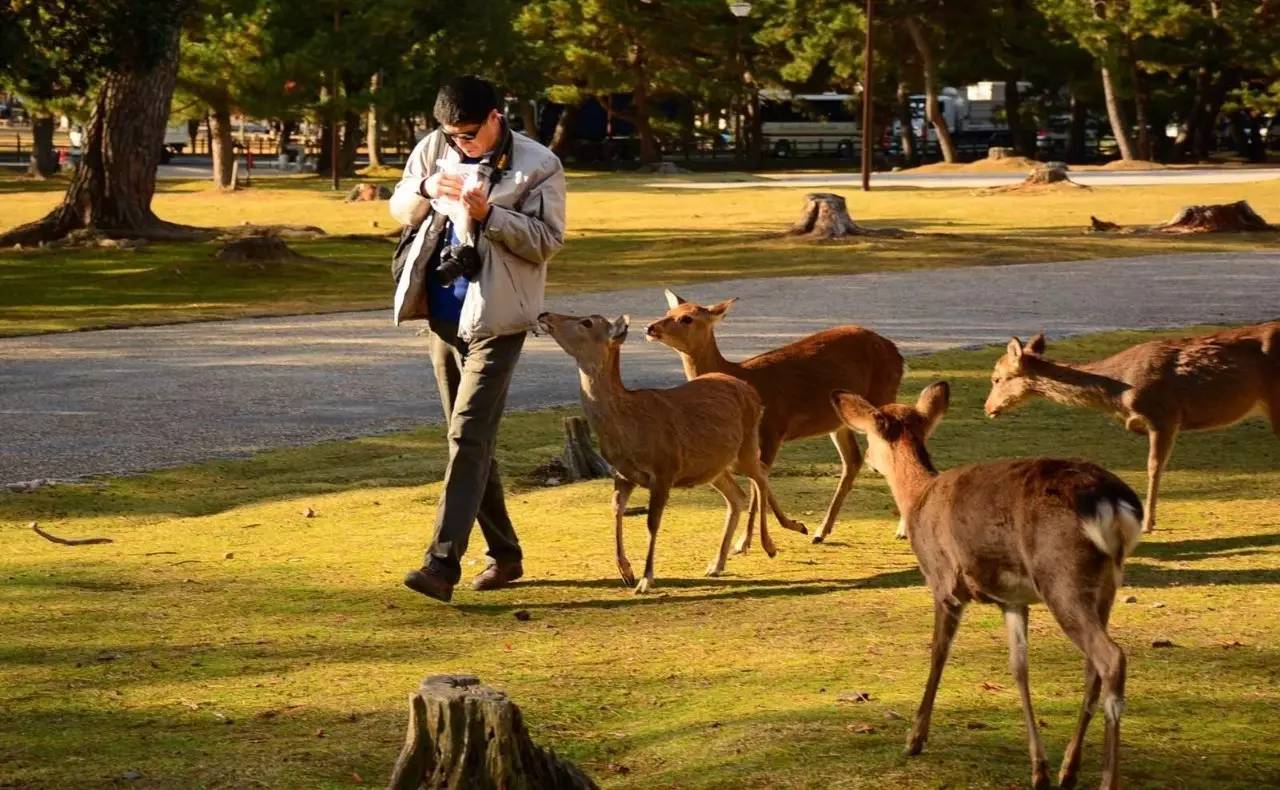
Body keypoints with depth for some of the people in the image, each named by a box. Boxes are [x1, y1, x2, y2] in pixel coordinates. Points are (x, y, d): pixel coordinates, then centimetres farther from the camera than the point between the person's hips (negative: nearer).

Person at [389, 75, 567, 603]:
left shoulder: (537, 166, -9)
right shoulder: (435, 149, 6)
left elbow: (547, 241, -12)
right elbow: (398, 209, 13)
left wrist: (488, 212, -23)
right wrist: (425, 190, -9)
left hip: (495, 321, -6)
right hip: (443, 316, 6)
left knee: (468, 438, -15)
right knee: (471, 440, 13)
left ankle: (443, 563, -20)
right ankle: (504, 554, 26)